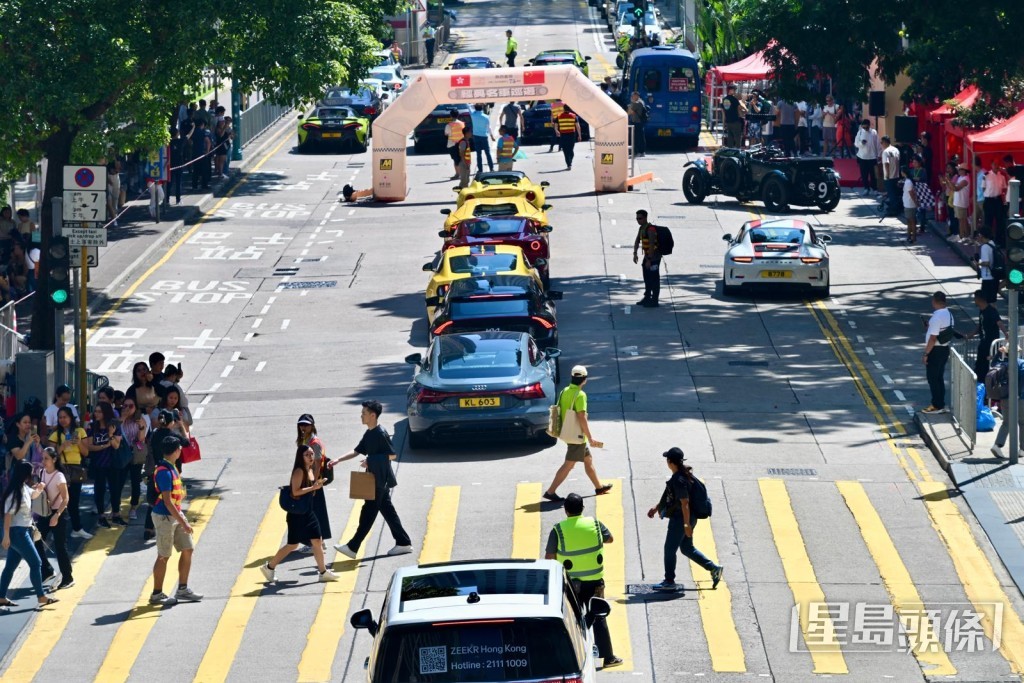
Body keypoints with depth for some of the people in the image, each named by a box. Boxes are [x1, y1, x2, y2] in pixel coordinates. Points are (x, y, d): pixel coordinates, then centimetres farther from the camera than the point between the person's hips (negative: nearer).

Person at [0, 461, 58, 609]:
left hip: (23, 531, 10)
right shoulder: (14, 492, -20)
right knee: (36, 563, -4)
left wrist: (39, 489, 6)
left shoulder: (24, 488, 7)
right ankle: (41, 597, 1)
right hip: (17, 532, -10)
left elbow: (34, 494, 29)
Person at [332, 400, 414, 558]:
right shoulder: (369, 434, 11)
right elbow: (356, 451, 16)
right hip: (375, 479, 9)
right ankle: (403, 543, 17)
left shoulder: (380, 434, -17)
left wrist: (370, 460, -19)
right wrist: (338, 460, 6)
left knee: (368, 512, -5)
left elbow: (392, 455, -17)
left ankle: (352, 547, -4)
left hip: (380, 480, -9)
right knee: (387, 511, 12)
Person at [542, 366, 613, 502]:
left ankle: (599, 487, 33)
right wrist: (590, 437, -18)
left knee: (588, 460, 21)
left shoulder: (564, 391, 5)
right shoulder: (580, 395, -19)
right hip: (577, 435, -9)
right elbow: (581, 417, -23)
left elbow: (559, 411, 11)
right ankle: (550, 491, -4)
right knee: (569, 464, -3)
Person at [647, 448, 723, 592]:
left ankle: (669, 581, 11)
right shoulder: (683, 475, 9)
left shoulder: (679, 480, -23)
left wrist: (686, 524, -24)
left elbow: (684, 503, -25)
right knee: (687, 548, 19)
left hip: (680, 519, -10)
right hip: (683, 519, 10)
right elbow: (669, 496, 22)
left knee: (669, 549, 2)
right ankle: (714, 568, 19)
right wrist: (656, 508, 28)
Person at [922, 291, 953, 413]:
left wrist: (926, 354, -17)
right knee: (939, 378, 16)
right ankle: (940, 404, 21)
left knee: (932, 378, 1)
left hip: (936, 350, -9)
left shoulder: (937, 317, -22)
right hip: (945, 348, 9)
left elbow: (933, 338, -23)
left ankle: (937, 405, 5)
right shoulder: (948, 314, 7)